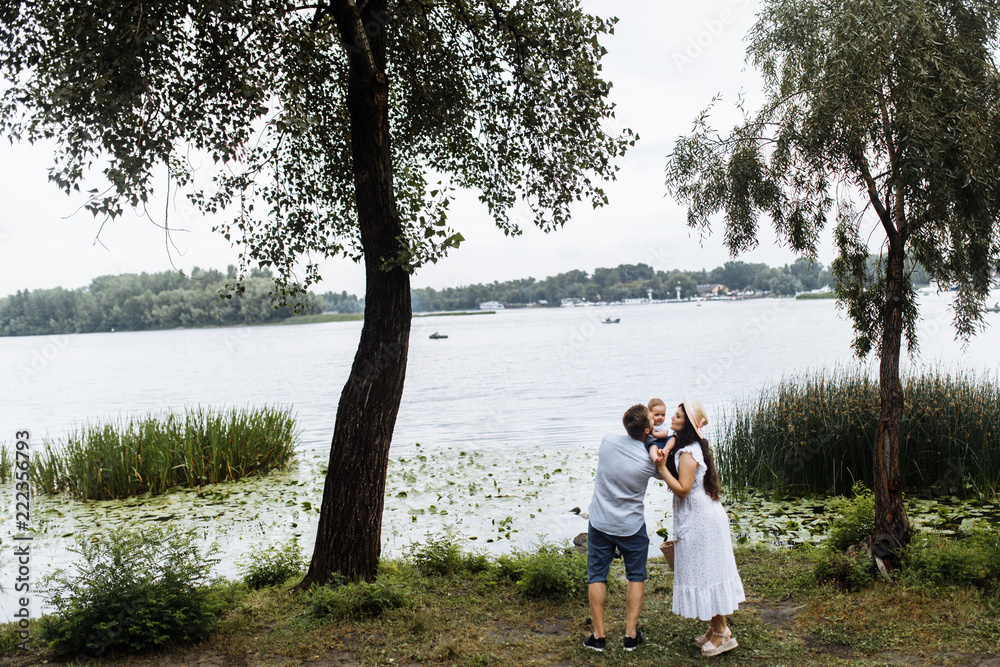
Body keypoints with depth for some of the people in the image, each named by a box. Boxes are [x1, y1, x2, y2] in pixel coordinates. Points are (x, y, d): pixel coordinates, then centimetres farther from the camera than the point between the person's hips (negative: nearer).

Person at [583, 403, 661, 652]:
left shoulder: (608, 440, -13)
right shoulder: (649, 461, -19)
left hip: (600, 523, 2)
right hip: (631, 527, -2)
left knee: (596, 577, 11)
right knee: (636, 578, 15)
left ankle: (598, 635, 13)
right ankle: (631, 635, 16)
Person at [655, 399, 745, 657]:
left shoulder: (688, 454, -21)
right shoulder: (693, 447, 9)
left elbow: (682, 489, -23)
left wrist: (662, 467, -24)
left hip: (701, 520, -10)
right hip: (701, 517, 10)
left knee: (706, 572, -1)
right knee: (707, 571, 16)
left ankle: (722, 633, 9)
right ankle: (717, 627, 25)